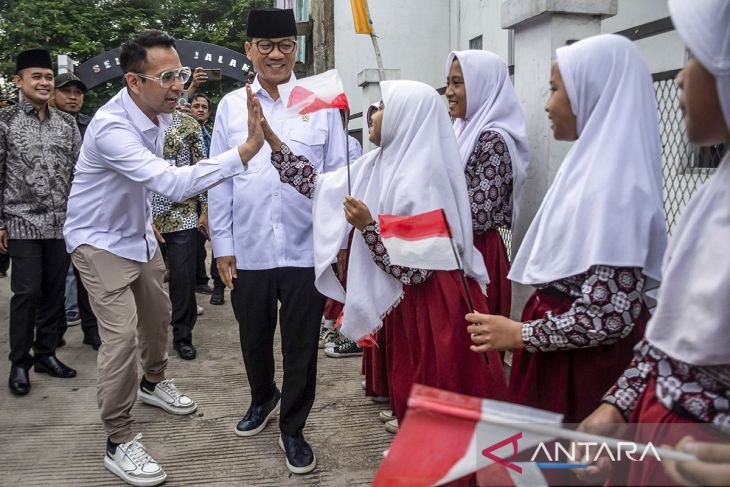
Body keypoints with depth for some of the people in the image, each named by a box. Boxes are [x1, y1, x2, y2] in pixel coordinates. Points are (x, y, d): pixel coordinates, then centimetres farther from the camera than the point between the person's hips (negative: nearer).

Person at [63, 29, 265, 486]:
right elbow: (173, 183, -44)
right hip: (101, 240, -8)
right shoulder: (112, 127, -33)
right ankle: (119, 441, -2)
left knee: (158, 314, 19)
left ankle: (153, 382, 45)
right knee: (123, 333, -15)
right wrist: (247, 149, -49)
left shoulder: (161, 112, -5)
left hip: (138, 233, 8)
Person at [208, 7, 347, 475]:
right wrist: (223, 247, 1)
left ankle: (293, 429, 30)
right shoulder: (231, 105, 3)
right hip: (248, 251, 2)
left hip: (306, 250, -1)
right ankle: (262, 398, 48)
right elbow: (219, 180, 4)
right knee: (254, 339, 19)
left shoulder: (322, 104, 0)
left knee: (302, 346, 9)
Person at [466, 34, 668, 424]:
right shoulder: (592, 167, 7)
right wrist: (524, 330, 17)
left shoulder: (614, 184, -21)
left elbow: (612, 315, -24)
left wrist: (521, 334, -15)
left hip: (586, 360, -8)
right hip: (560, 350, 8)